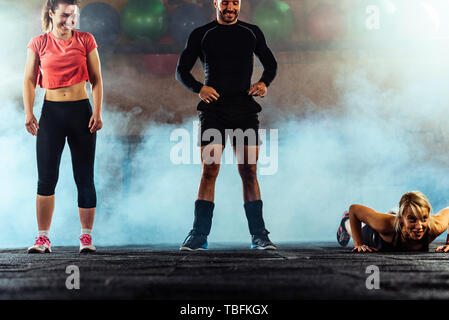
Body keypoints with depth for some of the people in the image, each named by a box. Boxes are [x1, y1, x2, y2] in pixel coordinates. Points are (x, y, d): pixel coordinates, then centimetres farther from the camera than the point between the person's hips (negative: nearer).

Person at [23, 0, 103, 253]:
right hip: (51, 111, 0)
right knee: (46, 177, -3)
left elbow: (96, 80, 5)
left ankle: (87, 237, 9)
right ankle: (43, 238, 2)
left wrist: (97, 112, -4)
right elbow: (29, 81, 7)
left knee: (85, 177, 2)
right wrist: (29, 113, -4)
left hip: (81, 110, 0)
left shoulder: (85, 40, 5)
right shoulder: (38, 44, 5)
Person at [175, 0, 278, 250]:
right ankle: (199, 235, -5)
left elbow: (271, 64, 23)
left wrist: (264, 83, 1)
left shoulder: (252, 32, 14)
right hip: (214, 109, -1)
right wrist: (199, 88, -11)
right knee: (209, 171, -9)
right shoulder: (201, 35, 9)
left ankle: (259, 235, 3)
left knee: (249, 172, -1)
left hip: (245, 110, 1)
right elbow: (182, 70, 9)